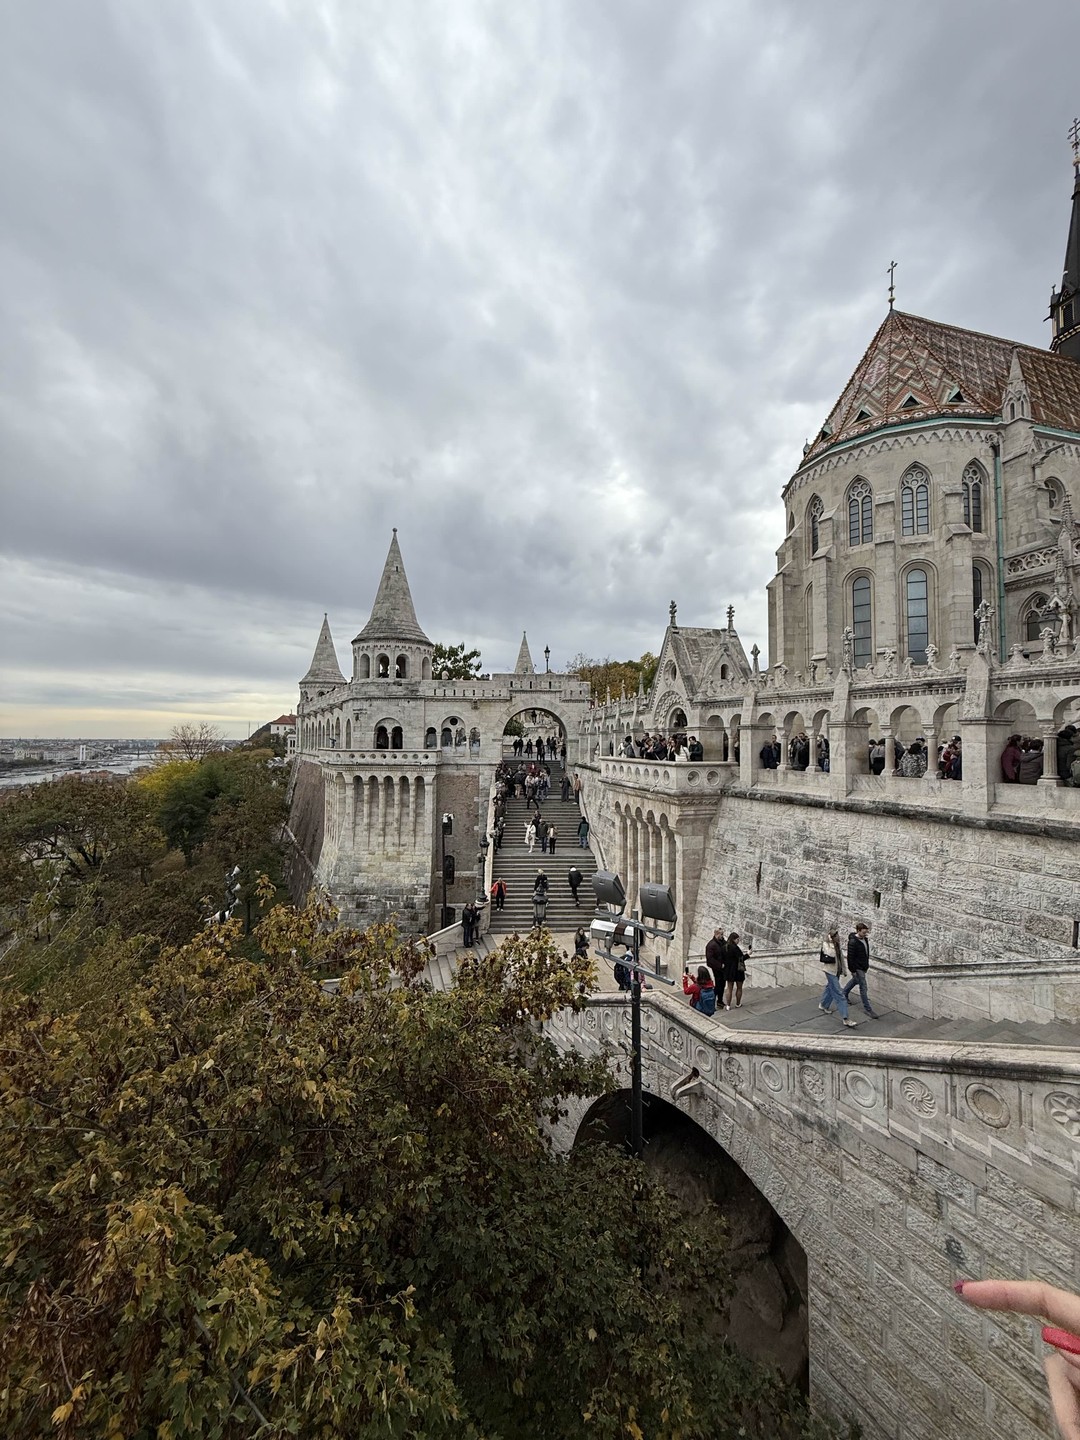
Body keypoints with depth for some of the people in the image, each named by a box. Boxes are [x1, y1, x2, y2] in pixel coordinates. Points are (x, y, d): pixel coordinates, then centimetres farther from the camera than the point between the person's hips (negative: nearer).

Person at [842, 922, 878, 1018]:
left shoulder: (865, 939, -2)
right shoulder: (853, 942, -27)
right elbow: (850, 957, -22)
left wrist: (867, 965, 20)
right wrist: (853, 970, -18)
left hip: (863, 967, 9)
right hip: (857, 968, -9)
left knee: (855, 981, 25)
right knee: (863, 987, -2)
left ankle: (844, 994, 46)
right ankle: (868, 1009, 8)